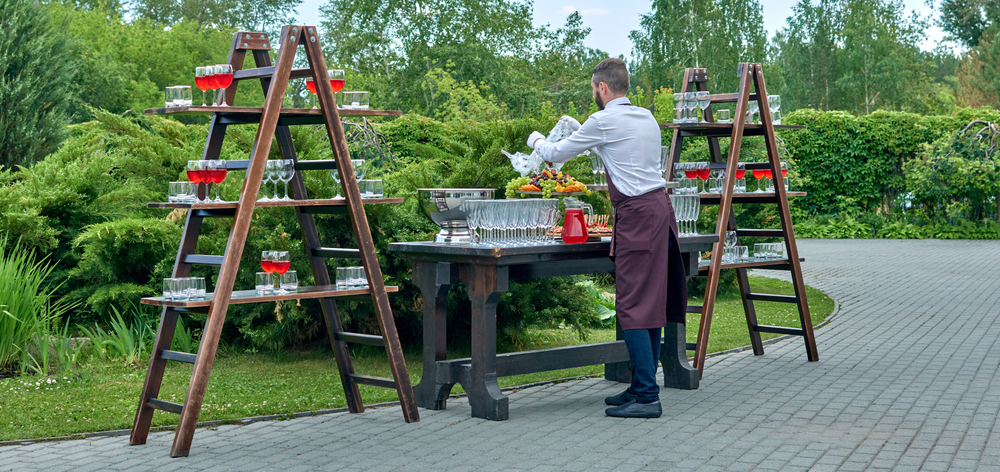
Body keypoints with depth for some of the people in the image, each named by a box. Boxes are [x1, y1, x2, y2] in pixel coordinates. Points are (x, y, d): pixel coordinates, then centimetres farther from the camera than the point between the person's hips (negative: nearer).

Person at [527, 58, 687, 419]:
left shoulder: (603, 121, -6)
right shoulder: (646, 117, 17)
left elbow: (558, 154, 6)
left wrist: (537, 141, 26)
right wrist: (580, 130, 40)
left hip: (637, 214, -9)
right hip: (660, 208, 9)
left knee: (633, 305, -8)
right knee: (650, 303, 11)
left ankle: (647, 397, -11)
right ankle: (642, 387, 18)